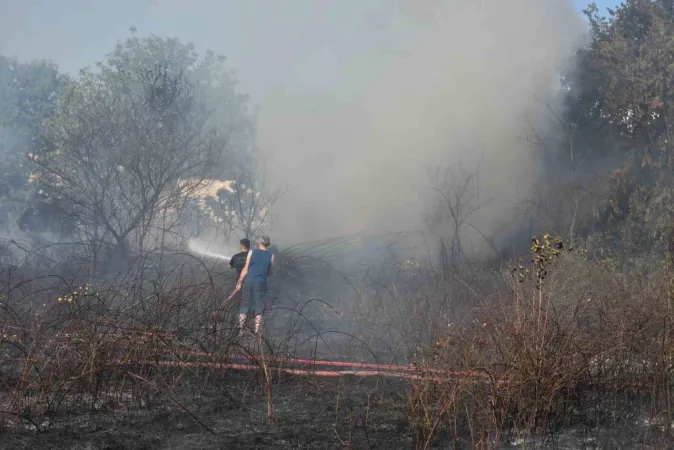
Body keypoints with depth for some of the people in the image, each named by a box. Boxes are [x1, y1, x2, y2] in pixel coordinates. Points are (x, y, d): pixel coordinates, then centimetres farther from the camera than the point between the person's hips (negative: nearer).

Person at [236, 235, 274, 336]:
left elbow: (246, 268, -1)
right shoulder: (271, 256, 3)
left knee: (245, 305, 9)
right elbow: (269, 271, 7)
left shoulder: (252, 252, 1)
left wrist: (240, 281, 4)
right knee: (259, 308, 4)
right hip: (261, 282, -1)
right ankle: (257, 332, -2)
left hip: (249, 280, 1)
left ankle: (240, 330, 8)